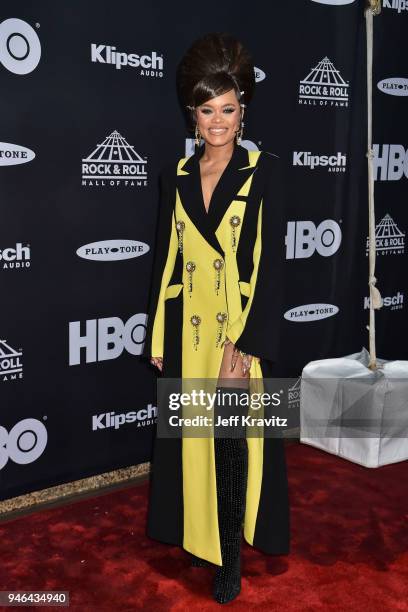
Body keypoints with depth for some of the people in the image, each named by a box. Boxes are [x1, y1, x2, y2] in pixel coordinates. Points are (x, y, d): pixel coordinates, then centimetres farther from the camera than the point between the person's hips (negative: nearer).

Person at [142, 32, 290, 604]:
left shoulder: (264, 171, -5)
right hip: (188, 331, 4)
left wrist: (243, 347, -17)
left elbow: (271, 262, -11)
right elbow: (166, 259, 9)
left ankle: (231, 553, 20)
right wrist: (157, 336, 8)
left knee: (233, 443, 3)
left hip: (241, 331, -3)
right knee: (194, 440, 13)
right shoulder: (176, 177, 6)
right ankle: (202, 537, 31)